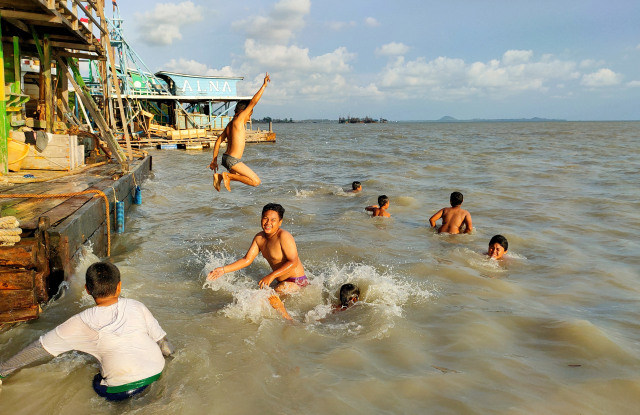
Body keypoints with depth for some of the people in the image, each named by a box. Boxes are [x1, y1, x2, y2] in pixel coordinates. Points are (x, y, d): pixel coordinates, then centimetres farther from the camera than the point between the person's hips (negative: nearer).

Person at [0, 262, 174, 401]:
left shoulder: (82, 323, -7)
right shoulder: (136, 306, -3)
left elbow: (39, 347, 0)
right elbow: (161, 339, 5)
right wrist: (169, 353, 27)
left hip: (120, 390, -1)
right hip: (156, 373, 2)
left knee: (98, 383, 32)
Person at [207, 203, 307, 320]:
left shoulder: (283, 236, -22)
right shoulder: (259, 238, 2)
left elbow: (293, 262, -26)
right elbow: (247, 260, 3)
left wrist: (271, 275, -33)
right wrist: (223, 270, -5)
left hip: (296, 281, -9)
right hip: (282, 281, 10)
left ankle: (288, 320, -13)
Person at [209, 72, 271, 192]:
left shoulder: (230, 124, 15)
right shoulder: (238, 120, -10)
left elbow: (218, 142, 16)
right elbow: (253, 102, -15)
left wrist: (214, 161, 20)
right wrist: (264, 85, -11)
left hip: (226, 158, 10)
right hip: (233, 160, -10)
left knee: (242, 176, 34)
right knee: (256, 181, -11)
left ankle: (219, 176, 17)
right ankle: (228, 176, -8)